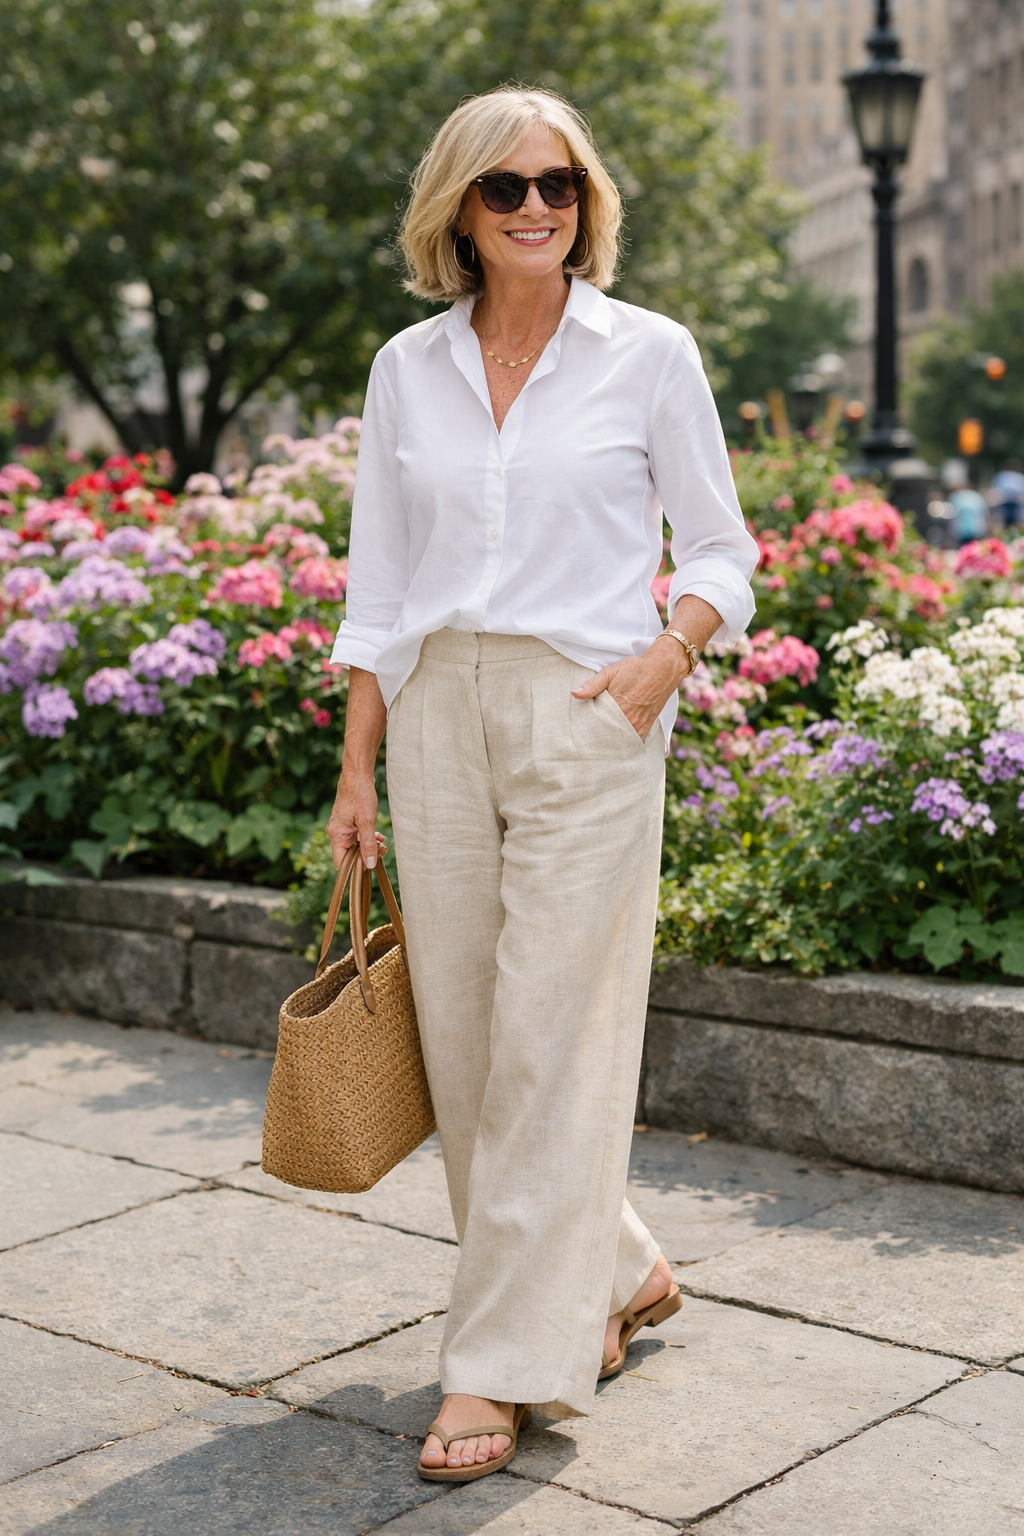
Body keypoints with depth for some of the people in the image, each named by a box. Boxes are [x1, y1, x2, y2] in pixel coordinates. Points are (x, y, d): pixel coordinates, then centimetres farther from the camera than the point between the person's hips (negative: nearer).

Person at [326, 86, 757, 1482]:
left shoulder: (649, 354, 1)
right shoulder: (407, 369, 10)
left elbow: (722, 550, 5)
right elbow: (378, 585, 12)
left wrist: (665, 654, -14)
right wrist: (355, 771, 8)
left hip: (586, 721, -4)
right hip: (437, 719, 4)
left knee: (549, 1044, -5)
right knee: (460, 1035, 7)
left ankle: (506, 1365, 5)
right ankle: (617, 1274, 28)